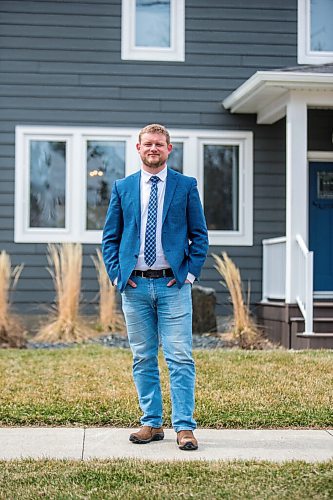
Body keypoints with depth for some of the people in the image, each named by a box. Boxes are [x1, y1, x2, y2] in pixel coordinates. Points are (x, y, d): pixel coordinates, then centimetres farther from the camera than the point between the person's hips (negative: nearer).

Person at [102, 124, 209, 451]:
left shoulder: (186, 186, 5)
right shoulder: (122, 188, 10)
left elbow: (199, 235, 6)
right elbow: (110, 237, 12)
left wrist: (190, 273, -4)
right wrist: (116, 274, 0)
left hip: (173, 283, -2)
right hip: (134, 285, 2)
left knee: (180, 358, -5)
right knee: (143, 359, 7)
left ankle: (184, 427, 0)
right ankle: (151, 423, 17)